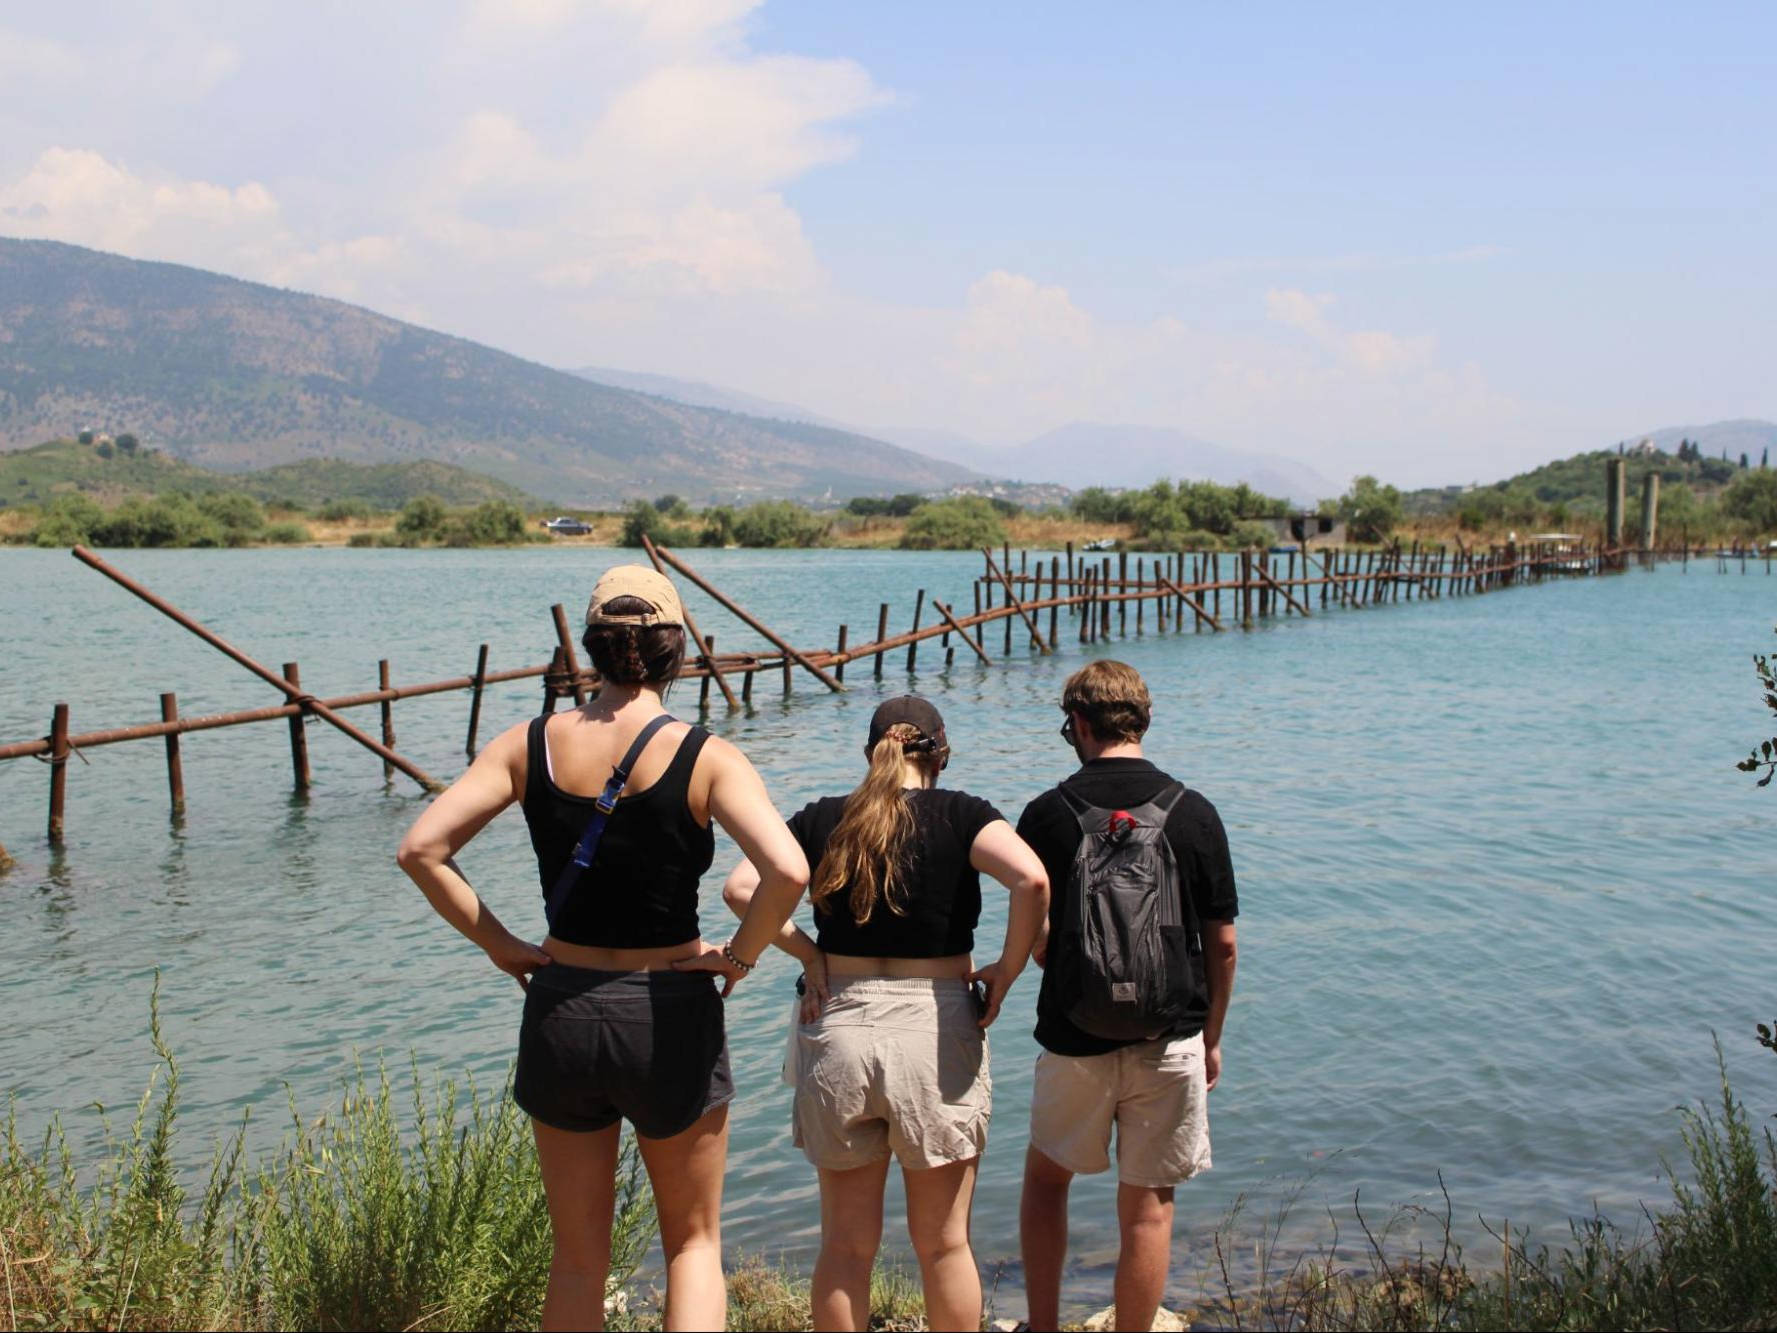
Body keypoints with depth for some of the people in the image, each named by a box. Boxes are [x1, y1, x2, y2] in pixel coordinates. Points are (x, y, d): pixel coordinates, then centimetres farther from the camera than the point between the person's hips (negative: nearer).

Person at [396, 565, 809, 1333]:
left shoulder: (531, 745, -4)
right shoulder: (705, 759, -13)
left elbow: (421, 850, -7)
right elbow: (787, 872, -26)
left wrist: (500, 946, 0)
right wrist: (742, 954, -9)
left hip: (561, 1012, 3)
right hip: (671, 1016, -2)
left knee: (577, 1260, 19)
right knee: (693, 1242, 19)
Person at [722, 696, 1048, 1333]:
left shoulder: (823, 819, 3)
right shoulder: (961, 815, -4)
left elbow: (740, 888, -5)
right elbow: (1031, 879, -21)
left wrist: (807, 953, 1)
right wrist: (1008, 969, -8)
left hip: (838, 1033, 2)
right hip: (936, 1034, -2)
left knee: (846, 1245, 13)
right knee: (944, 1243, 13)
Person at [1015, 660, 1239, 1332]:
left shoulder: (1048, 814, -8)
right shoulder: (1195, 813, -4)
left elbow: (1032, 937, -5)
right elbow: (1223, 944, 0)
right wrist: (1210, 1039, 12)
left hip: (1074, 1037, 0)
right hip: (1170, 1040, 1)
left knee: (1045, 1176, 21)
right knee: (1148, 1206, 9)